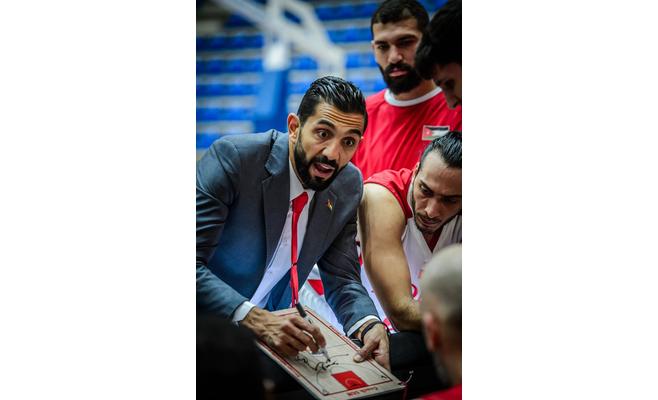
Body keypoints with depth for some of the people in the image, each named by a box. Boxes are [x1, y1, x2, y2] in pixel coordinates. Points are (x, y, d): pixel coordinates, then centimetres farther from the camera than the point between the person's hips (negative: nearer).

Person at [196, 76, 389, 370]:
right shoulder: (232, 157, -19)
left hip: (274, 325, 5)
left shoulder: (348, 185, -1)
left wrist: (370, 325, -17)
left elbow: (341, 278, 4)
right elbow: (192, 264, -25)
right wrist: (254, 319, -37)